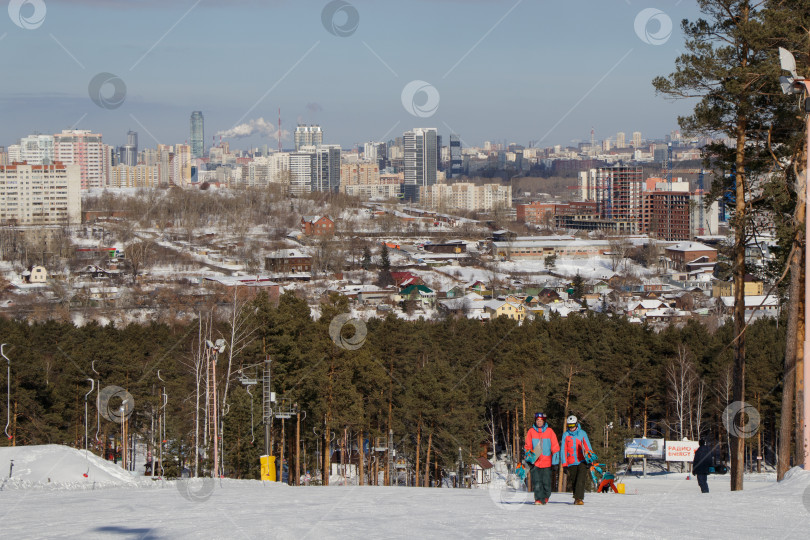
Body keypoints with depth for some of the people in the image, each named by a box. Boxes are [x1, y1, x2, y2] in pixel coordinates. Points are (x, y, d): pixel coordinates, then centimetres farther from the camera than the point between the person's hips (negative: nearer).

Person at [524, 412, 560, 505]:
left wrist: (555, 459, 2)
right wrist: (529, 454, -3)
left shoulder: (549, 431, 5)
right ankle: (538, 498, -6)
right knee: (536, 482, -10)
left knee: (546, 482, 1)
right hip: (535, 462, 0)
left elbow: (555, 446, 8)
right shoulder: (531, 431, 7)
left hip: (547, 462, 0)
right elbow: (527, 446, 12)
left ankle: (545, 496, 22)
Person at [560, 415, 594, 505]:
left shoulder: (582, 433, 2)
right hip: (571, 463, 2)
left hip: (582, 461, -2)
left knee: (581, 480, -16)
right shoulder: (565, 435, 5)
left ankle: (579, 498, -21)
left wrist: (589, 459, -10)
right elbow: (564, 450, 6)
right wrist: (564, 463, 1)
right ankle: (576, 498, 23)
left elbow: (587, 446, 0)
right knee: (574, 481, 8)